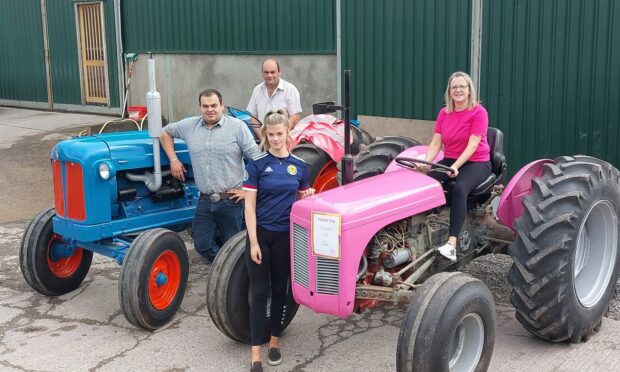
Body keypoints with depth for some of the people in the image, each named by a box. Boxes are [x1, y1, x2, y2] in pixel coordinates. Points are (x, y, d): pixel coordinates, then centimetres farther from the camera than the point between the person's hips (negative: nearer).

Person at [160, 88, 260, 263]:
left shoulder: (237, 126, -6)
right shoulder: (190, 125, 6)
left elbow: (256, 158, -7)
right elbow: (166, 132, 22)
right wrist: (173, 159, 10)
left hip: (231, 201, -4)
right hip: (205, 201, 4)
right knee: (202, 245, 5)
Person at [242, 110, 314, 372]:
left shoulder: (299, 166, 4)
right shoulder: (257, 165, -6)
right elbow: (249, 206, -8)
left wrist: (308, 196, -9)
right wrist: (253, 242, -14)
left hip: (286, 235, 3)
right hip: (261, 234, -3)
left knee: (280, 290, 13)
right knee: (259, 292, -1)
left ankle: (275, 341, 29)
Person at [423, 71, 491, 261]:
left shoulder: (478, 112, -8)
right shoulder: (444, 113, 8)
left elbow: (472, 145, -17)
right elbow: (435, 143, 3)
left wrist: (456, 167, -29)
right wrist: (426, 163, -15)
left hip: (476, 163, -5)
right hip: (449, 160, 5)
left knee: (460, 188, -36)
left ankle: (451, 243, -42)